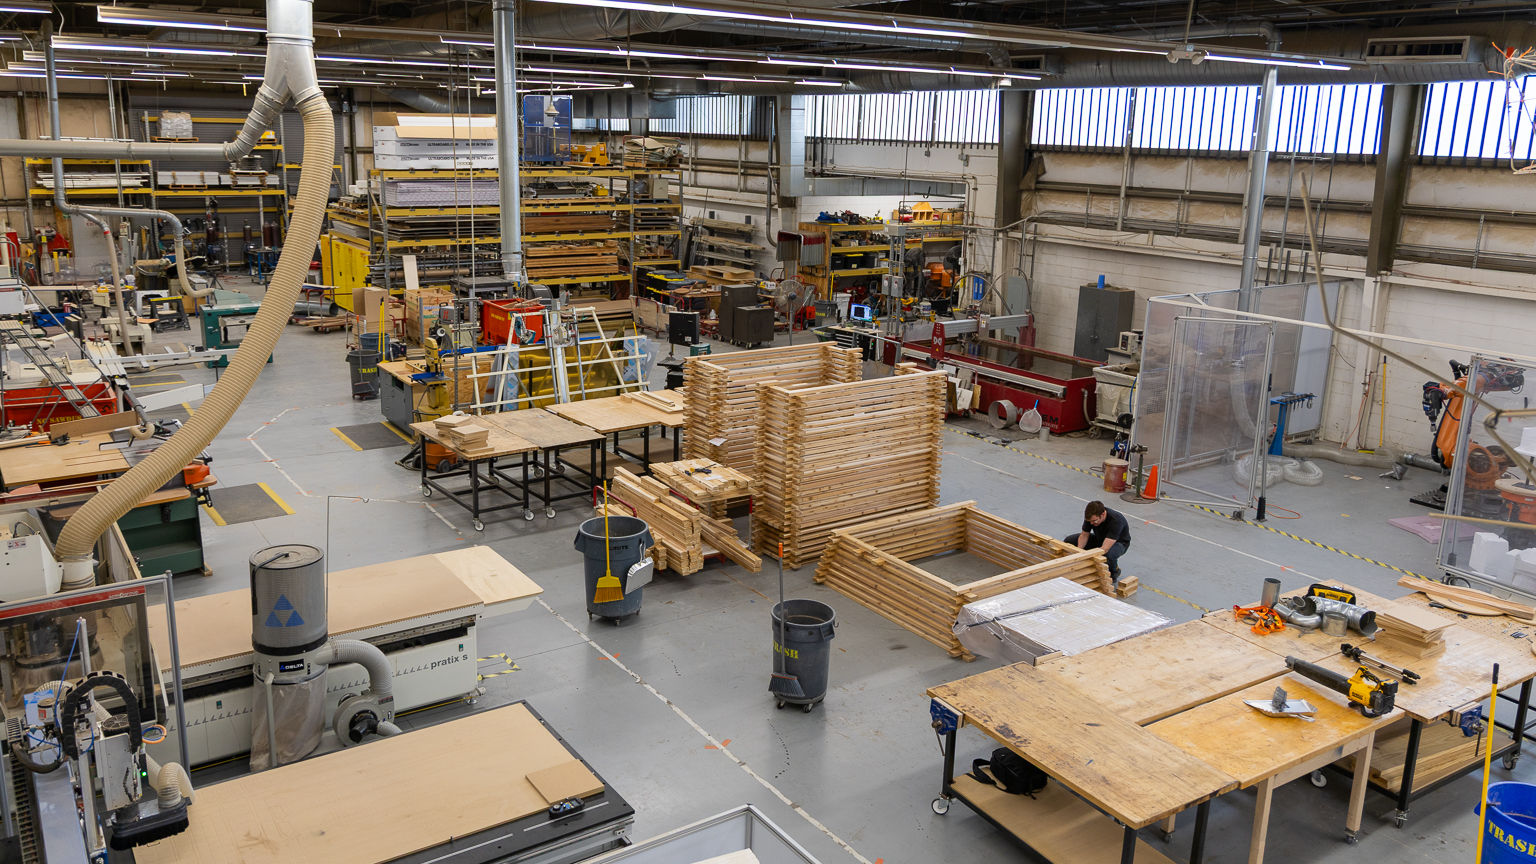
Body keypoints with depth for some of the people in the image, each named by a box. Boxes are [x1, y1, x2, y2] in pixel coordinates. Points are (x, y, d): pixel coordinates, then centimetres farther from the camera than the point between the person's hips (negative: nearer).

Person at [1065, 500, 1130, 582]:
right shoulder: (1091, 516, -23)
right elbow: (1084, 535, -12)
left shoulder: (1115, 520, -39)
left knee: (1108, 555, -42)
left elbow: (1105, 549, -44)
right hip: (1099, 538, 6)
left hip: (1118, 542, -6)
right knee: (1068, 541, -10)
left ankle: (1114, 571, -6)